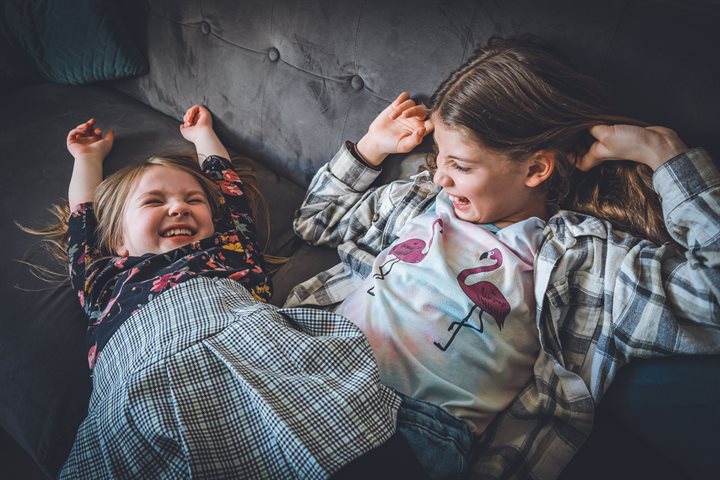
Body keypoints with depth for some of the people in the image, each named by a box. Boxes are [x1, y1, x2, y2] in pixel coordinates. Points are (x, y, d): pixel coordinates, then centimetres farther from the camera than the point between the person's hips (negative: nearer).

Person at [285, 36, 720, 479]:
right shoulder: (422, 197, 19)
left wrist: (663, 152, -8)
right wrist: (372, 146, 22)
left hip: (416, 426, -5)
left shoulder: (591, 255, 3)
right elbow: (318, 219, 33)